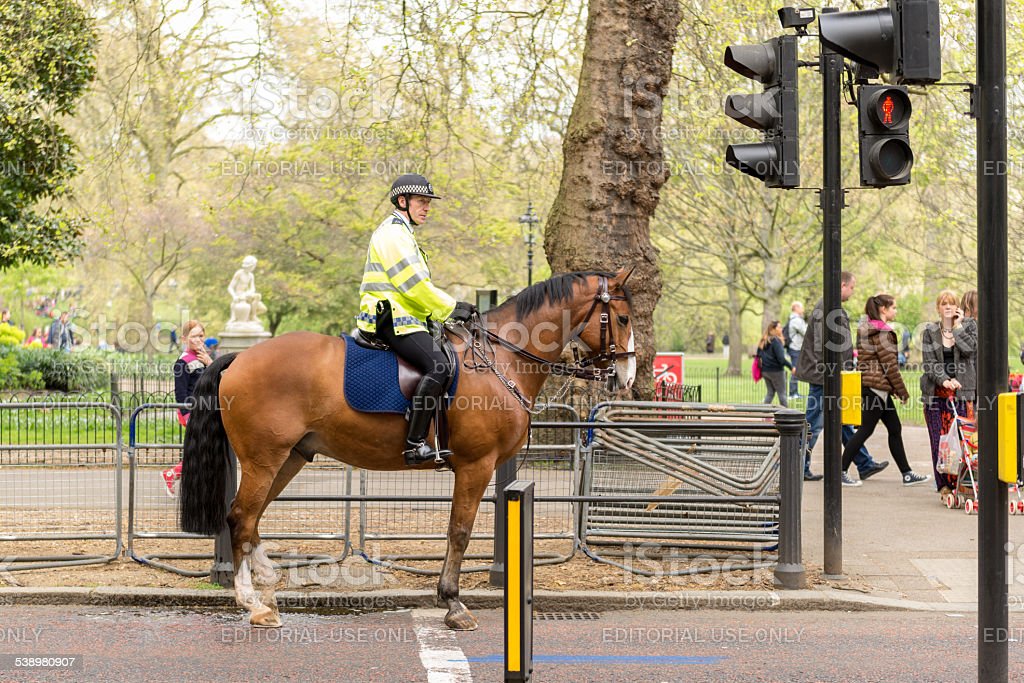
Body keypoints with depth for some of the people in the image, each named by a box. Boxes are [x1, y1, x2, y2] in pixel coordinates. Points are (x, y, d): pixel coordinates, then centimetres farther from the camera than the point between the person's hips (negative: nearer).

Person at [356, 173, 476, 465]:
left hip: (400, 318, 11)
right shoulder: (392, 234, -10)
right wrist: (450, 309, -9)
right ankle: (415, 444, -33)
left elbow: (417, 285, 24)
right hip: (391, 319, -11)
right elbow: (415, 285, -16)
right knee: (439, 365, -27)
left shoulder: (402, 234, 25)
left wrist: (455, 306, 13)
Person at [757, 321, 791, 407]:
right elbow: (781, 358, -21)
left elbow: (758, 355, 12)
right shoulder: (776, 341, -16)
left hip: (765, 371, 7)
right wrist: (791, 367, -16)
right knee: (782, 393, 2)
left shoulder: (763, 341, 8)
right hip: (776, 371, -7)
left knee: (770, 392, 15)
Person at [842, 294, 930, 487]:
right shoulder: (881, 332, -15)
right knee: (865, 430, -6)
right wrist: (903, 391, -9)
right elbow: (889, 364, -16)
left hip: (870, 385, 10)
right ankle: (841, 470, -3)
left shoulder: (868, 330, 15)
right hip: (876, 386, -10)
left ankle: (907, 473, 13)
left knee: (895, 429, 11)